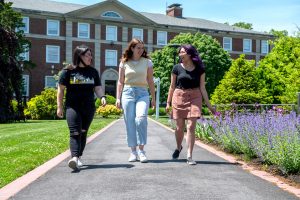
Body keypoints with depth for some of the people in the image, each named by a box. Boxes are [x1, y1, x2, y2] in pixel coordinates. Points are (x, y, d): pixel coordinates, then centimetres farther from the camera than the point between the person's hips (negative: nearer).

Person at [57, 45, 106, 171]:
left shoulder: (93, 72, 11)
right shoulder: (68, 71, 0)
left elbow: (97, 88, 12)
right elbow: (61, 89, 3)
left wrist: (102, 97, -10)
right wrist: (59, 107, 1)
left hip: (88, 107, 4)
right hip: (72, 107, -4)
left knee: (83, 133, 8)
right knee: (75, 133, -15)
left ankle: (78, 157, 18)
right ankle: (74, 158, -26)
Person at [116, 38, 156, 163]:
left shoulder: (147, 62, 8)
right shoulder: (124, 63, 9)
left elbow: (150, 81, 10)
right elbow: (120, 82, 11)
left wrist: (153, 98, 8)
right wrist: (118, 98, 5)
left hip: (142, 93, -1)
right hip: (128, 93, 1)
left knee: (141, 119, -21)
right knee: (130, 122, -1)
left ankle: (141, 150, -14)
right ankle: (133, 151, 7)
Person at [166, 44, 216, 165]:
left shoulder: (199, 69, 2)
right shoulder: (177, 68, 2)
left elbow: (202, 88, 4)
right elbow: (172, 86, 7)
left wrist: (209, 105, 2)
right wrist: (168, 102, 6)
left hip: (194, 98, -1)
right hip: (179, 97, 1)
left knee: (191, 127, -9)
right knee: (179, 127, 7)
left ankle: (189, 156, -4)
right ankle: (178, 147, 36)